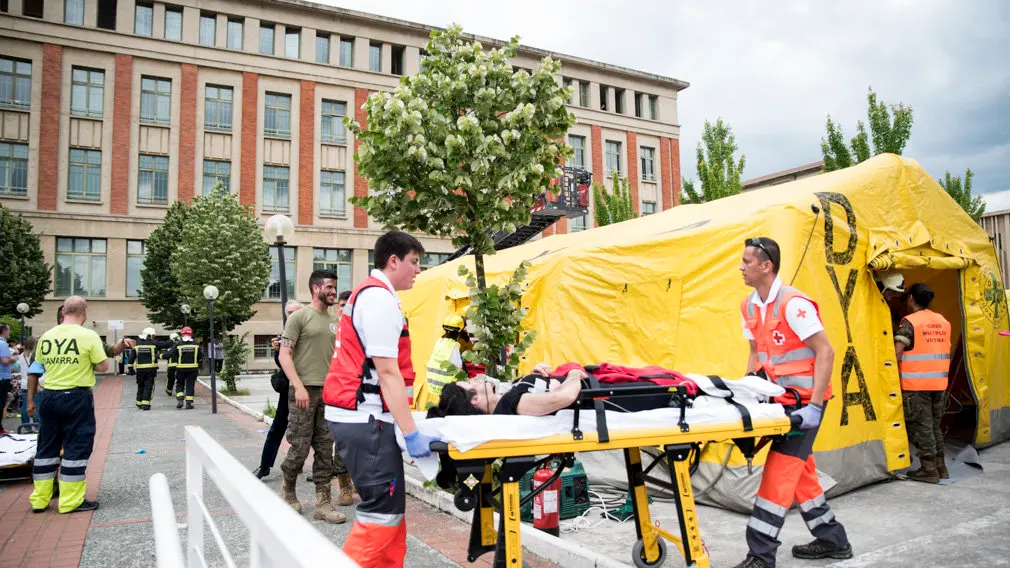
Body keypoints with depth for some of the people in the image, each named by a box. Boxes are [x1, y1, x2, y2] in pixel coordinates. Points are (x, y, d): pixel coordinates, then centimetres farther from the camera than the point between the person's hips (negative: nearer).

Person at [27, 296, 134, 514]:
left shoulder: (46, 336, 4)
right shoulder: (89, 335, -11)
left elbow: (39, 367, 11)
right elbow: (103, 366, -9)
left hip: (49, 396, 5)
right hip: (77, 398, -5)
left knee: (47, 446, 14)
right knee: (76, 447, 2)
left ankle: (39, 499, 20)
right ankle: (71, 501, 7)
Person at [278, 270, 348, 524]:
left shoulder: (334, 322, 14)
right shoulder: (300, 317, -3)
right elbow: (284, 355, -8)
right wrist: (299, 386, -17)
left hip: (329, 392, 5)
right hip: (304, 391, -5)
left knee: (325, 448, 5)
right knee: (300, 447, 0)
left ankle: (323, 503, 11)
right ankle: (288, 489, 27)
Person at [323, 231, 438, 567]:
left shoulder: (368, 292, 18)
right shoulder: (381, 297, -14)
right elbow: (387, 372, -20)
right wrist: (411, 432, -19)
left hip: (356, 414, 11)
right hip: (364, 417, -11)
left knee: (389, 505, 14)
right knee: (384, 509, -7)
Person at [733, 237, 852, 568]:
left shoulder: (792, 303, -21)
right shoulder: (749, 306, 5)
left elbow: (825, 352, -22)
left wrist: (814, 405, -25)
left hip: (805, 399, -8)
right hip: (781, 398, 9)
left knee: (779, 472, -8)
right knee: (800, 471, 16)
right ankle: (832, 540, 33)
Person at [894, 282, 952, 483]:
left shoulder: (910, 322, -11)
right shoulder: (943, 321, 11)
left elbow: (896, 352, -19)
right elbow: (946, 350, 16)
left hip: (916, 384, -7)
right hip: (939, 382, 7)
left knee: (921, 425, 0)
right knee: (934, 425, 17)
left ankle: (929, 469, 3)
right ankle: (940, 466, 23)